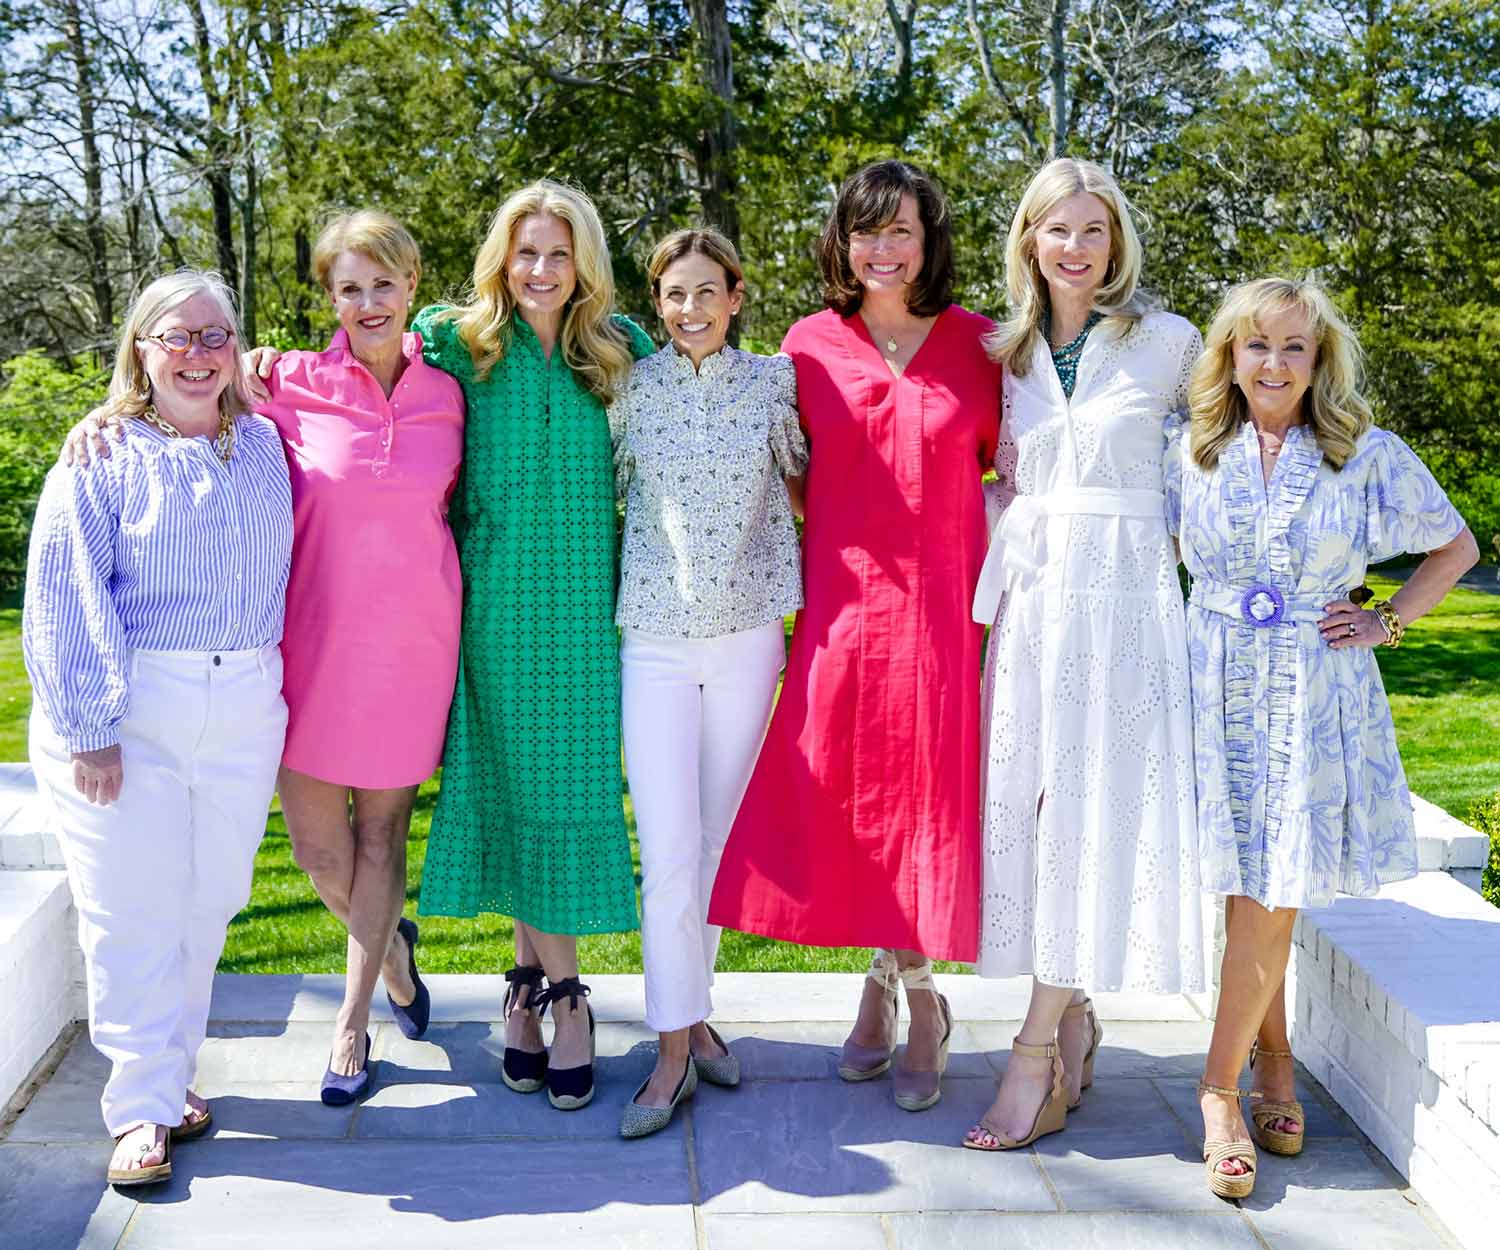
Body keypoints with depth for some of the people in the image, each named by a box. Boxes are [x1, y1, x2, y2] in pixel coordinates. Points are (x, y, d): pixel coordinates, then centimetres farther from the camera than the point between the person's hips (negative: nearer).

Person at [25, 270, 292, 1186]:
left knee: (208, 903, 9)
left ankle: (170, 1072, 26)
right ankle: (145, 1106, 10)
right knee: (133, 911, -1)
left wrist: (280, 699, 10)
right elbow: (66, 601, -7)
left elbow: (284, 576, 16)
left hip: (242, 712, 4)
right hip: (127, 714, -4)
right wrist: (88, 726, -13)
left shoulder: (265, 447, 10)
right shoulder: (103, 455, -2)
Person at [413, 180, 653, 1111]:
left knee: (574, 787, 1)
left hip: (585, 606, 0)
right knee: (510, 786, 4)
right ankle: (546, 982, 16)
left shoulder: (621, 349, 5)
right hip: (495, 605, 0)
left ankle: (549, 983, 12)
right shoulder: (457, 343, 2)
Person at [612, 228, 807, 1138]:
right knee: (669, 851, -7)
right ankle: (676, 1051, 2)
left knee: (717, 837, 10)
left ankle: (694, 1008, 26)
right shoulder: (631, 387, 0)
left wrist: (798, 590, 10)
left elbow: (801, 470, 16)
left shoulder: (773, 380, 3)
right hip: (655, 638, -1)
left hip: (749, 635, 2)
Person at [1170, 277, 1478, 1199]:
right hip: (1218, 689, 2)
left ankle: (1221, 1091, 5)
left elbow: (1456, 547, 12)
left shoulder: (1369, 455, 1)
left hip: (1316, 697, -1)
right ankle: (1274, 1066, 21)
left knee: (1271, 894, -5)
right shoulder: (1193, 450, 5)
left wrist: (1388, 622, 2)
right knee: (1249, 894, 4)